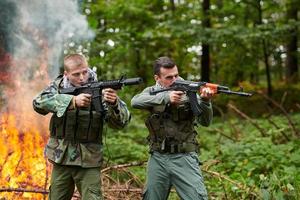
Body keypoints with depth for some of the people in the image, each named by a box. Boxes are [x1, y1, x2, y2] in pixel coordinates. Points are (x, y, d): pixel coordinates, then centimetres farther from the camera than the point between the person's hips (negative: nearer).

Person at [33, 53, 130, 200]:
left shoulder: (99, 90, -6)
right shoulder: (59, 86, 0)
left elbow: (120, 122, -14)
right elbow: (39, 102, -19)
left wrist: (114, 103, -36)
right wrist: (73, 101, -30)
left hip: (88, 161, -2)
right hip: (61, 157, 2)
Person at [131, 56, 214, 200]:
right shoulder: (152, 92, 4)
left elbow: (205, 121, -11)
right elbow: (135, 102, -18)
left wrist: (205, 101, -31)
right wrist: (166, 97, -29)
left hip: (184, 159, -2)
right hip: (158, 160, 2)